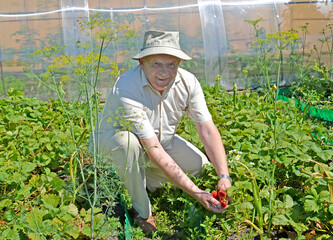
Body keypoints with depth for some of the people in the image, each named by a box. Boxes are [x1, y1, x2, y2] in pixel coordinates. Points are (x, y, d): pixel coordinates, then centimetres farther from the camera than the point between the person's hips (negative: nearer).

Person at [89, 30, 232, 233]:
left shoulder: (188, 82, -20)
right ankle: (142, 212, -16)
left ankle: (147, 182, 10)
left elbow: (208, 130, -19)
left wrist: (224, 176, -32)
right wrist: (196, 193, -39)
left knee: (199, 163, -14)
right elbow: (154, 151, -38)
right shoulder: (126, 91, -36)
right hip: (112, 137, -5)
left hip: (160, 138, 5)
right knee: (128, 141, -39)